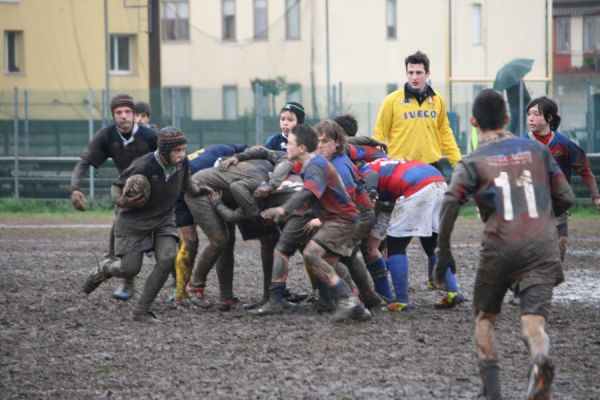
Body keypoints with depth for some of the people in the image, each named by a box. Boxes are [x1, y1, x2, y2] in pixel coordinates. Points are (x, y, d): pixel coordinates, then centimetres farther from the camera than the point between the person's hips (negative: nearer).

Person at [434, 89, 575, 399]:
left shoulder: (472, 162, 7)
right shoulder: (537, 150, 15)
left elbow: (450, 204, -10)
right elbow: (566, 199, 16)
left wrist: (443, 253, -4)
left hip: (498, 250, -1)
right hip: (542, 247, 1)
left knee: (484, 318, 18)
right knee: (533, 322, -7)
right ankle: (540, 358, -43)